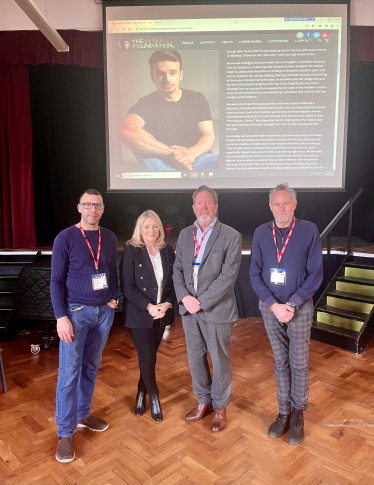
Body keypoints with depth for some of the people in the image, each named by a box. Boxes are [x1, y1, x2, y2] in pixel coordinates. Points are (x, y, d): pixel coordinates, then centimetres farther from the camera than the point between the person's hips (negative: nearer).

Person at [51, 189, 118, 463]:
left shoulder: (110, 238, 4)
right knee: (69, 372, 0)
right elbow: (56, 281, -8)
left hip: (104, 311, 4)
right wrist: (61, 316, -13)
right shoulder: (65, 238, -8)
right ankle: (65, 432, 13)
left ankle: (83, 414, 32)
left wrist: (114, 298, 2)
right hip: (76, 311, -4)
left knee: (91, 367, 15)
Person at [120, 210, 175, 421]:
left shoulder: (168, 250, 3)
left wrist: (168, 304, -12)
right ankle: (153, 396, 23)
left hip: (162, 313, 4)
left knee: (151, 355, 14)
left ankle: (142, 392, 35)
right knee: (146, 357, 1)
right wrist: (148, 307, -20)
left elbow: (175, 281, 4)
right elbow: (127, 286, -14)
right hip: (140, 314, -4)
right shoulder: (131, 250, -9)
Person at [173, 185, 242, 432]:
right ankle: (204, 401, 38)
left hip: (217, 310, -4)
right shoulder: (185, 235, 7)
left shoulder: (231, 236, -9)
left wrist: (201, 301, -18)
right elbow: (178, 270, 7)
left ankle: (220, 406, 32)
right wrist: (185, 297, -9)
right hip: (189, 309, 5)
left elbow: (229, 275, -16)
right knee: (195, 358, 16)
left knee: (220, 360, 10)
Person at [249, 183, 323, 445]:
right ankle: (284, 412, 27)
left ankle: (298, 414, 26)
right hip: (270, 307, 2)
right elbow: (255, 275, -1)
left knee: (299, 363, 8)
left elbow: (315, 274, -8)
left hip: (300, 307, -2)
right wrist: (274, 305, -12)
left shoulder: (309, 230, -8)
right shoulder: (261, 233, -1)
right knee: (281, 362, 13)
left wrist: (292, 304, -15)